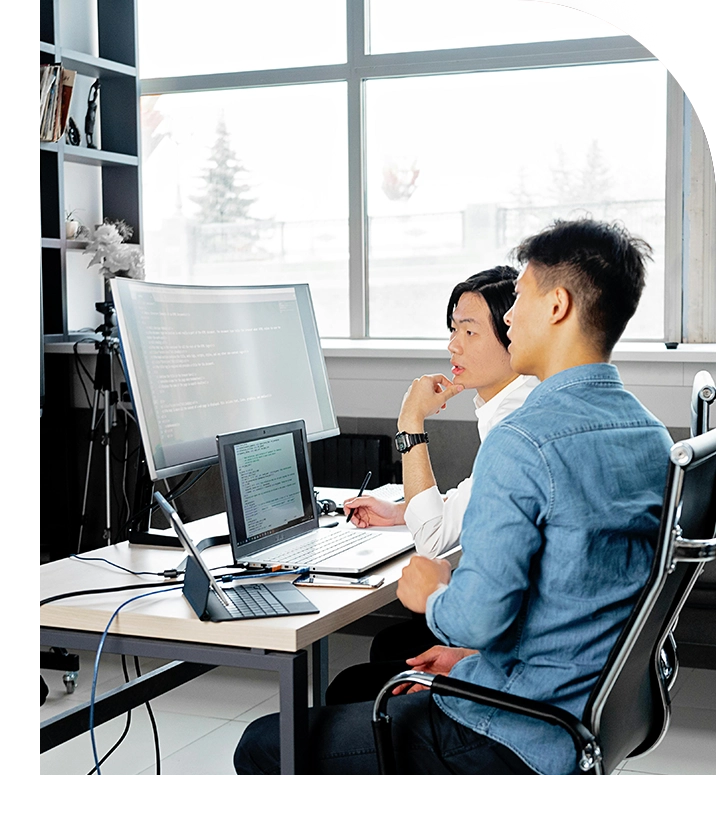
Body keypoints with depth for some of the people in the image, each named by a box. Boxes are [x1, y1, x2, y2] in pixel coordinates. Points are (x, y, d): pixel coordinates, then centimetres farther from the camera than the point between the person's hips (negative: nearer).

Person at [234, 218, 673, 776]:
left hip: (516, 745, -9)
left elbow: (478, 616, -28)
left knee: (264, 746, 4)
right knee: (354, 687, 28)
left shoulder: (522, 442, -24)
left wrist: (435, 595, -5)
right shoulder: (653, 436, 5)